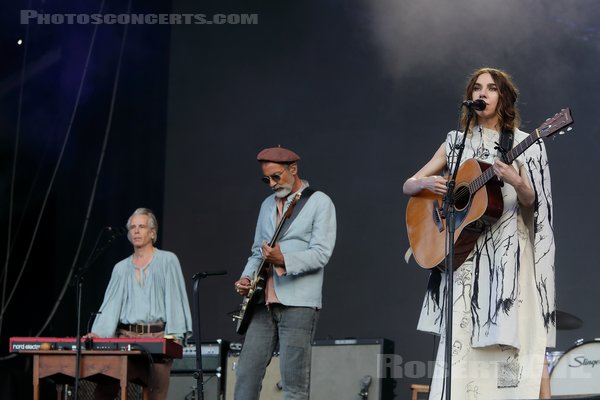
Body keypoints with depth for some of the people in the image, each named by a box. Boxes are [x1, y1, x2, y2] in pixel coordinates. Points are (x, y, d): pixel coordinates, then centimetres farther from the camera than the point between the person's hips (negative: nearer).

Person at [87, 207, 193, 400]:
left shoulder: (168, 261, 6)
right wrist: (97, 333, -5)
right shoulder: (121, 268, 16)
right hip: (126, 335, 3)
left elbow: (175, 299, -1)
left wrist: (174, 336, -11)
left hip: (158, 335, -3)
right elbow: (110, 304, 9)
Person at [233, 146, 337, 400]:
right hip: (264, 303, 7)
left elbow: (321, 254, -13)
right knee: (246, 374, 3)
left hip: (298, 303, -7)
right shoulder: (267, 205, 19)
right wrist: (246, 277, 5)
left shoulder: (319, 203, -2)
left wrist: (283, 260, -27)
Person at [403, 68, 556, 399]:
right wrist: (427, 183, -9)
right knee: (460, 341, -4)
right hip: (464, 253, 3)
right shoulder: (457, 142, 13)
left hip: (509, 252, -3)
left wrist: (515, 182, -22)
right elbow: (407, 186, 14)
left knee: (518, 341, -12)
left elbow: (532, 203, -1)